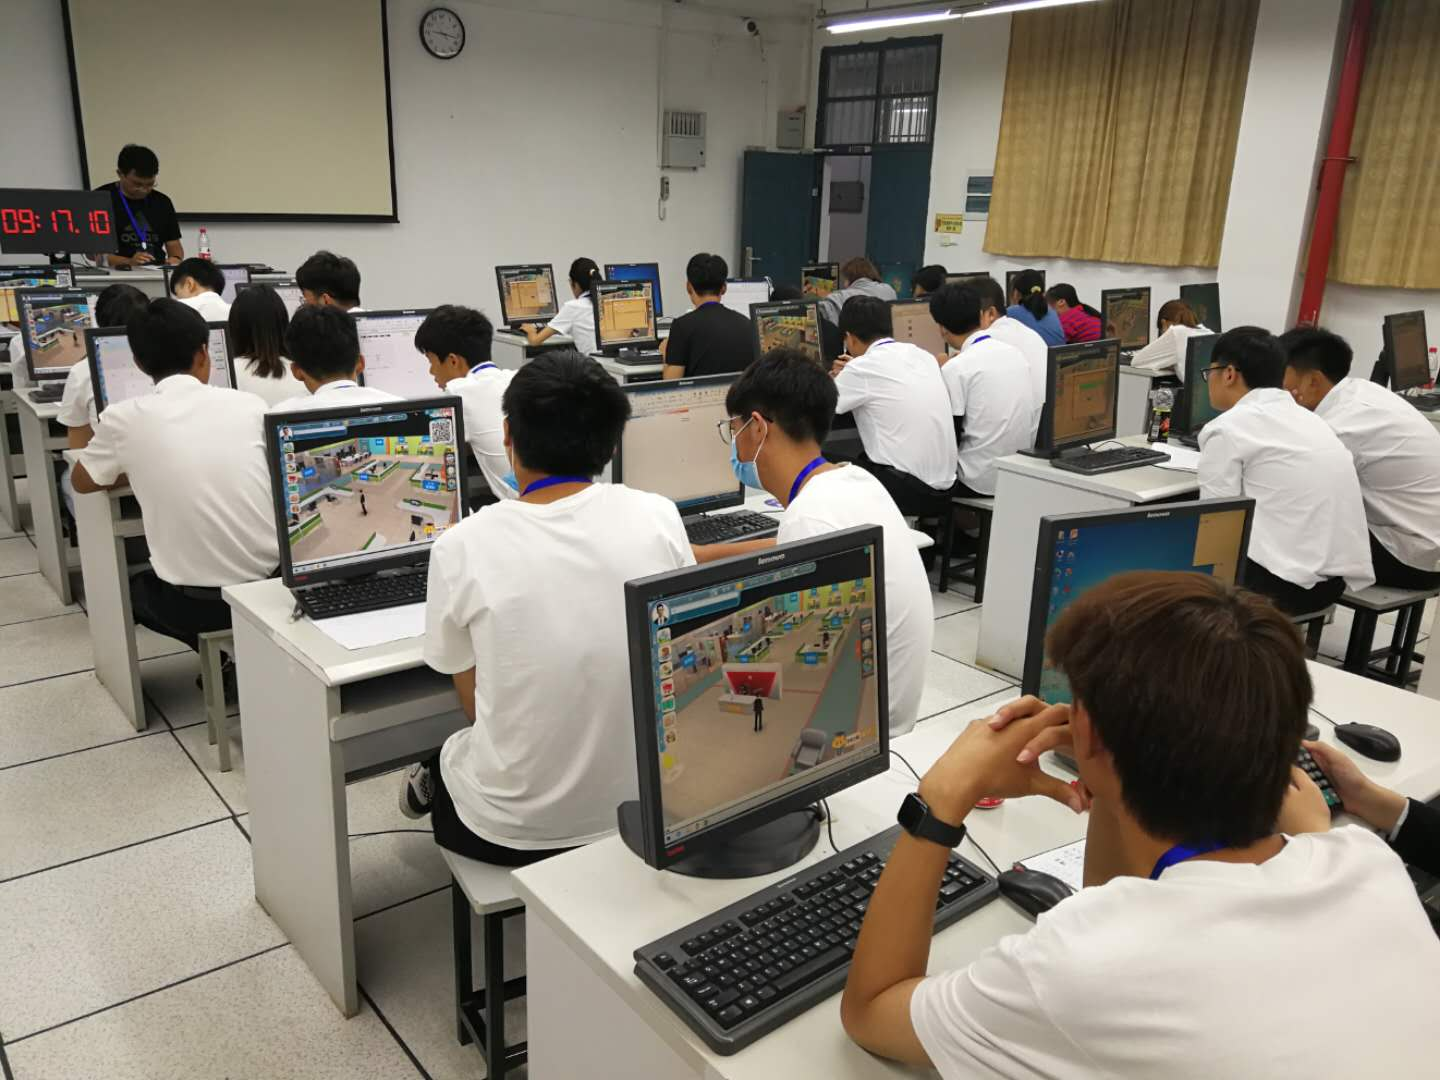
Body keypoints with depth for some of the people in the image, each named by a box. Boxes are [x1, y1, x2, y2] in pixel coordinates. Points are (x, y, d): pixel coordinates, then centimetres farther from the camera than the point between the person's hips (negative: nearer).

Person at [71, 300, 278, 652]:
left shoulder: (124, 418, -5)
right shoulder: (248, 404, -1)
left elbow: (82, 482, 14)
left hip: (194, 603, -3)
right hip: (271, 583, 3)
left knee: (133, 589, 32)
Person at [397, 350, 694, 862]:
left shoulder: (462, 547, -17)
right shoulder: (658, 517, -12)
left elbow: (476, 703, -3)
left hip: (512, 830, -2)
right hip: (644, 807, 3)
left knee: (448, 757, 30)